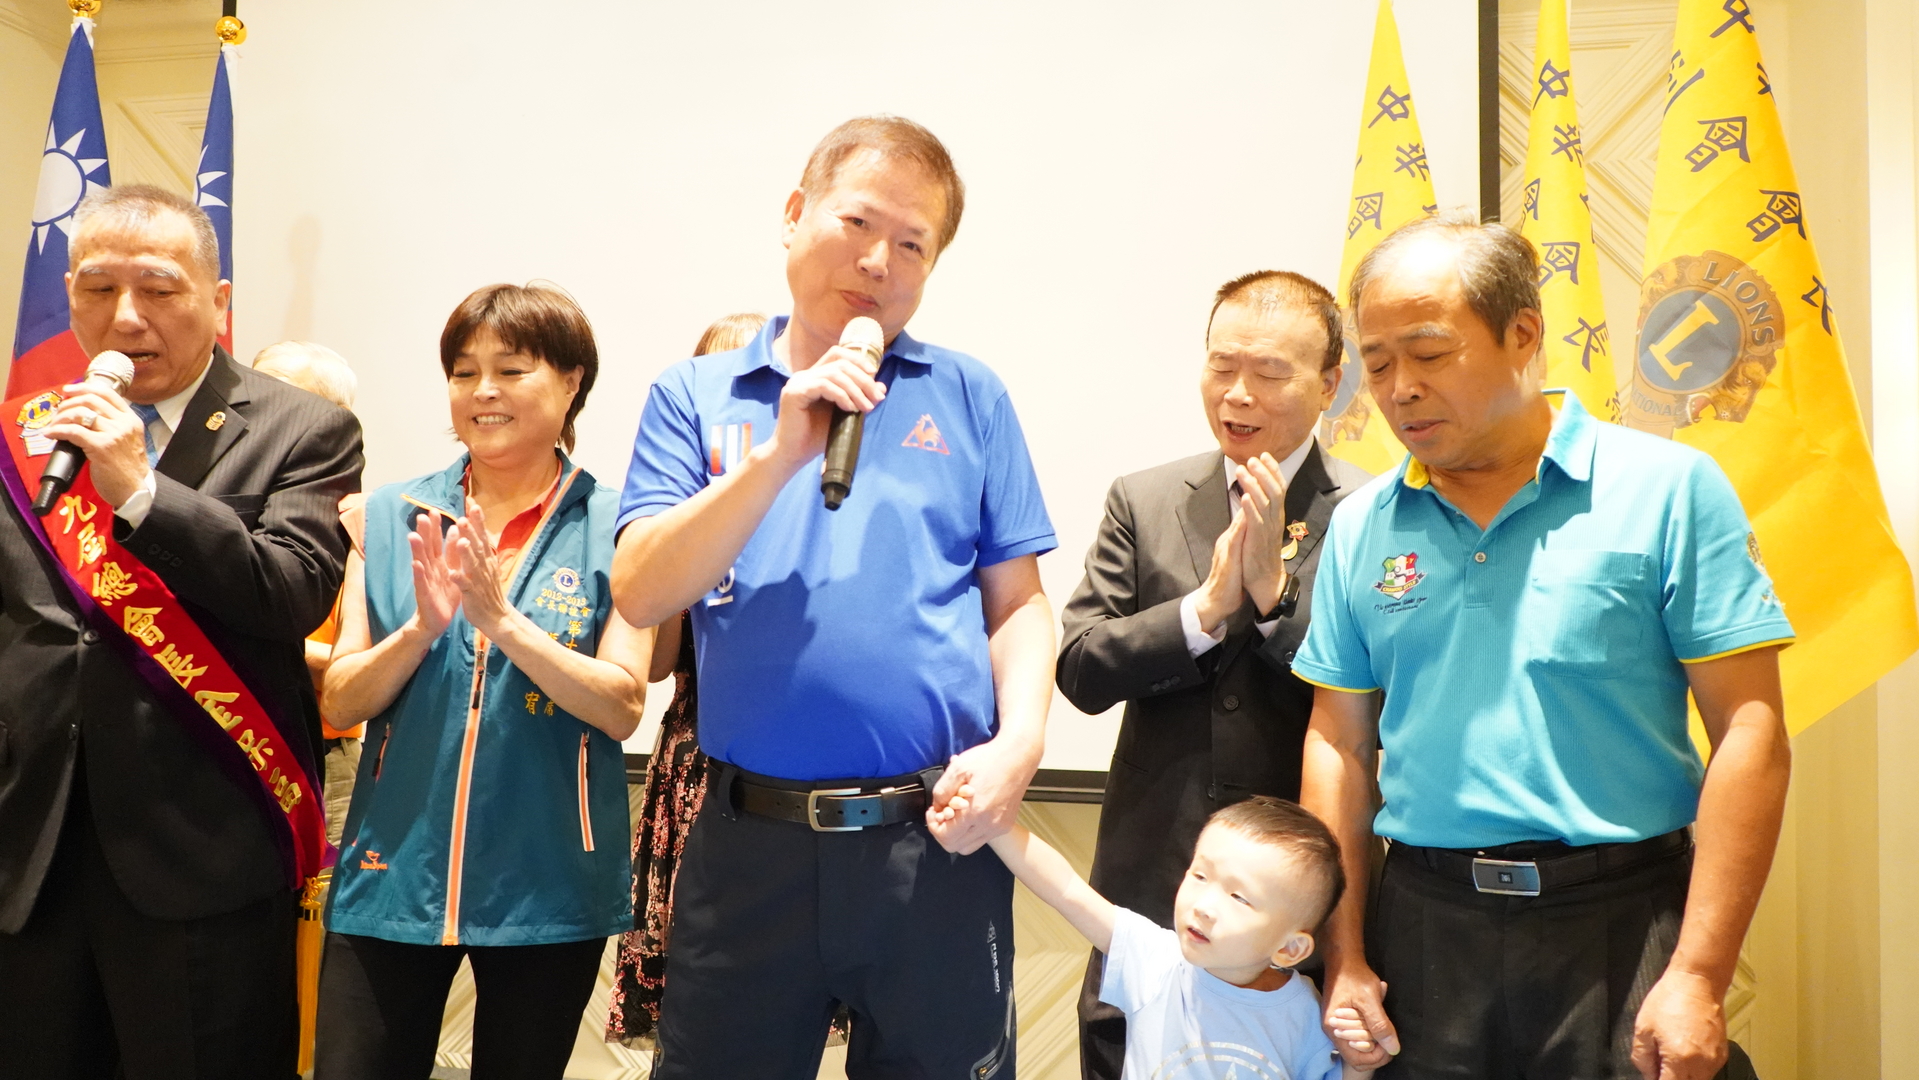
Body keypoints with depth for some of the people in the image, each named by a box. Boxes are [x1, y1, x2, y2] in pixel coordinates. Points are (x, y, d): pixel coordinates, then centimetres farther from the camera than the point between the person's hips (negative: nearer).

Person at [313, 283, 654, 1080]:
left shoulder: (613, 528, -4)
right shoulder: (390, 518, 3)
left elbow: (622, 708, -11)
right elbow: (340, 701, 1)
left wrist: (502, 620, -21)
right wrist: (422, 627, -17)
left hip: (546, 880, -1)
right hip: (394, 867, 2)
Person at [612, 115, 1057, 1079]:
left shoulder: (970, 397, 5)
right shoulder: (696, 397, 5)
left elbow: (1018, 605, 6)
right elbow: (640, 595, -7)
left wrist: (1018, 745, -12)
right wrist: (780, 453, -16)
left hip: (939, 844, 0)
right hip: (750, 844, 0)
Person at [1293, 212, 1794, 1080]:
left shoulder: (1668, 488, -5)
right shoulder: (1361, 527, 5)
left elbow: (1750, 737, -7)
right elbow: (1340, 743, 8)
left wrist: (1698, 977, -11)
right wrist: (1344, 958, 3)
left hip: (1621, 923, -2)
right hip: (1424, 923, 3)